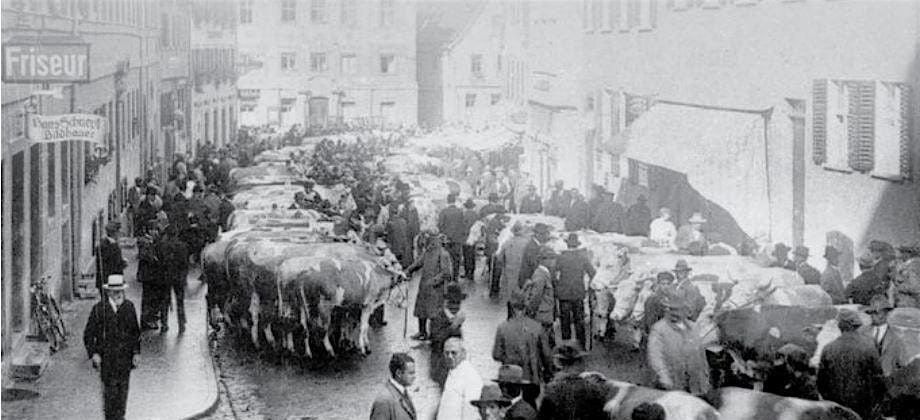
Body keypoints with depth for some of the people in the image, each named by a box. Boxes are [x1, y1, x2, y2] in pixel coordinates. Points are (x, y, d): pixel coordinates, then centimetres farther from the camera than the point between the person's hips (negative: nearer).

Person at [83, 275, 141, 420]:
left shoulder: (129, 307, 5)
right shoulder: (99, 309, -6)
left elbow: (136, 332, 13)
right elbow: (88, 334, -1)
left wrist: (136, 352, 6)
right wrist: (93, 353, -10)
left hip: (125, 357, 3)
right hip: (106, 357, -3)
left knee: (123, 387, 7)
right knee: (109, 388, -4)